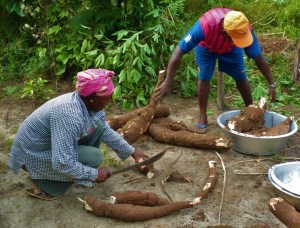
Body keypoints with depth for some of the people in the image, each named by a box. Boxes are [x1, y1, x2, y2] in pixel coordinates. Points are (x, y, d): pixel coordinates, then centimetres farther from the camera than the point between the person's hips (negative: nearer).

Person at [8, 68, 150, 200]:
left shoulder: (88, 102, -10)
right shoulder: (69, 116, -37)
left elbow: (106, 132, 6)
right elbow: (61, 163, -35)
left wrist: (133, 152, 7)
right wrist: (94, 174, -21)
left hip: (50, 142, 8)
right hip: (33, 154, -8)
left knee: (97, 125, -3)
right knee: (94, 157, -21)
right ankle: (45, 183, -2)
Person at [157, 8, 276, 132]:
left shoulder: (244, 29, -38)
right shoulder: (205, 26, -48)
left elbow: (259, 58, -24)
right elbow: (178, 52, -43)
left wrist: (271, 84, -21)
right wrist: (168, 82, -45)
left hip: (231, 50, 2)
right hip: (205, 47, -2)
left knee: (241, 78, 1)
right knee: (204, 78, -11)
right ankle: (203, 117, 4)